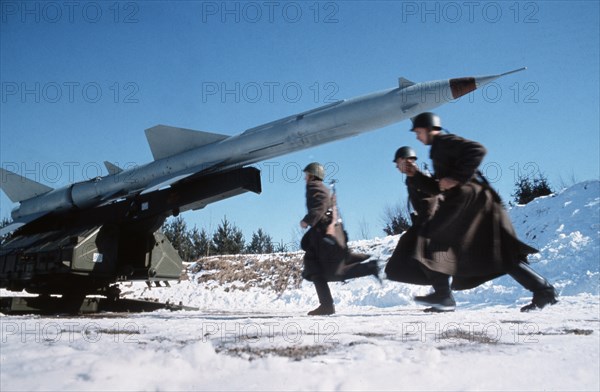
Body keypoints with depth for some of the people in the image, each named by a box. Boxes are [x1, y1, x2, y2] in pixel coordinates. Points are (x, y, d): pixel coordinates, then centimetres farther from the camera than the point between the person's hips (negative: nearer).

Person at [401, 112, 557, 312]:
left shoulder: (445, 141, 1)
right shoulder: (439, 150, 30)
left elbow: (477, 150, -16)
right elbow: (435, 189, 29)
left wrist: (456, 178, -18)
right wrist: (415, 175, 19)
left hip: (467, 197, -10)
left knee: (430, 236, -5)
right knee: (500, 254, 7)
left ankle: (441, 292, -10)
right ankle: (543, 290, 5)